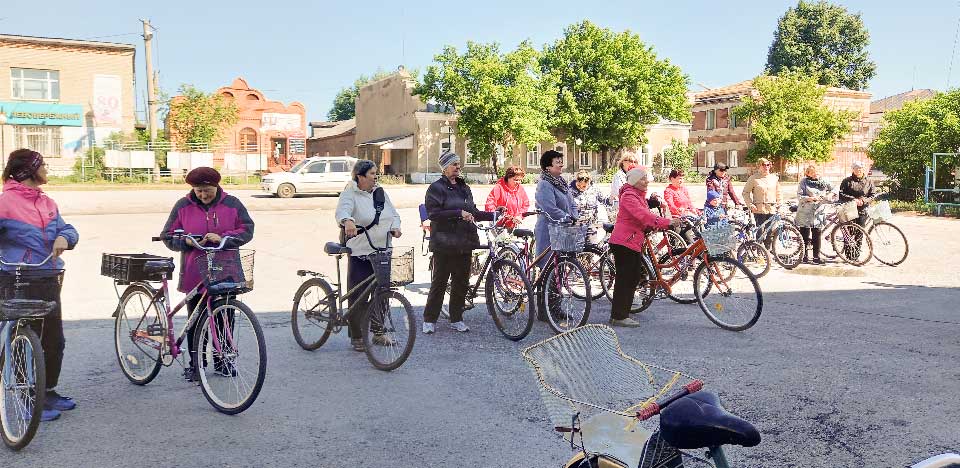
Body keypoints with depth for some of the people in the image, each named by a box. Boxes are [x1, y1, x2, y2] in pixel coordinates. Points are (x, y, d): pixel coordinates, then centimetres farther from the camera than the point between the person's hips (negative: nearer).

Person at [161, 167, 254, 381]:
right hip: (194, 274, 0)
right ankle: (195, 364, 16)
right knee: (196, 320, 4)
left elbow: (247, 230, -1)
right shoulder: (183, 206, 4)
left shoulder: (231, 204, 3)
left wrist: (223, 238, -16)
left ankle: (222, 361, 21)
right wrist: (187, 241, -13)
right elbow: (168, 237, 8)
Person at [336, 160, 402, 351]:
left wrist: (395, 227, -5)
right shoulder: (350, 194, -8)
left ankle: (378, 332, 27)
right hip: (360, 253, -6)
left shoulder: (380, 192, 11)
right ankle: (356, 337, 11)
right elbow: (342, 211, -27)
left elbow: (394, 214, 16)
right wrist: (348, 221, -49)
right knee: (358, 295, -1)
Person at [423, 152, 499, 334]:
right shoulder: (436, 188, -4)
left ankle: (456, 319, 20)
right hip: (444, 242, -6)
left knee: (461, 281, 8)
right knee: (439, 281, -1)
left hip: (464, 242, 6)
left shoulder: (464, 188, 17)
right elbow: (434, 213, -15)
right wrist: (459, 213, -19)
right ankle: (429, 319, 10)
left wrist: (493, 215, 11)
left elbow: (473, 212, 23)